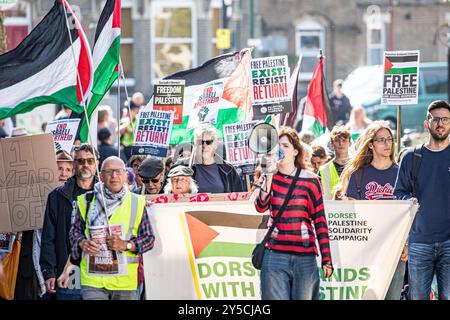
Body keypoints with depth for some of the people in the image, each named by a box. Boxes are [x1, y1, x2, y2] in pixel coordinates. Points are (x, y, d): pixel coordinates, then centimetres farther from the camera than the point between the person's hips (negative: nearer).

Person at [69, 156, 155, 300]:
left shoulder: (136, 203, 6)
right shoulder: (87, 201, 7)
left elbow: (149, 238, 5)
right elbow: (75, 230, 15)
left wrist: (125, 245, -12)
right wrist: (82, 243, -8)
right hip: (93, 278, -1)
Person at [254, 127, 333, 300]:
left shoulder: (310, 180, 4)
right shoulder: (269, 177, 10)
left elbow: (320, 221, 3)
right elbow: (260, 207, -7)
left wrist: (327, 259, -1)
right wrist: (269, 178, -17)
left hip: (305, 258, -1)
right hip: (275, 257, 1)